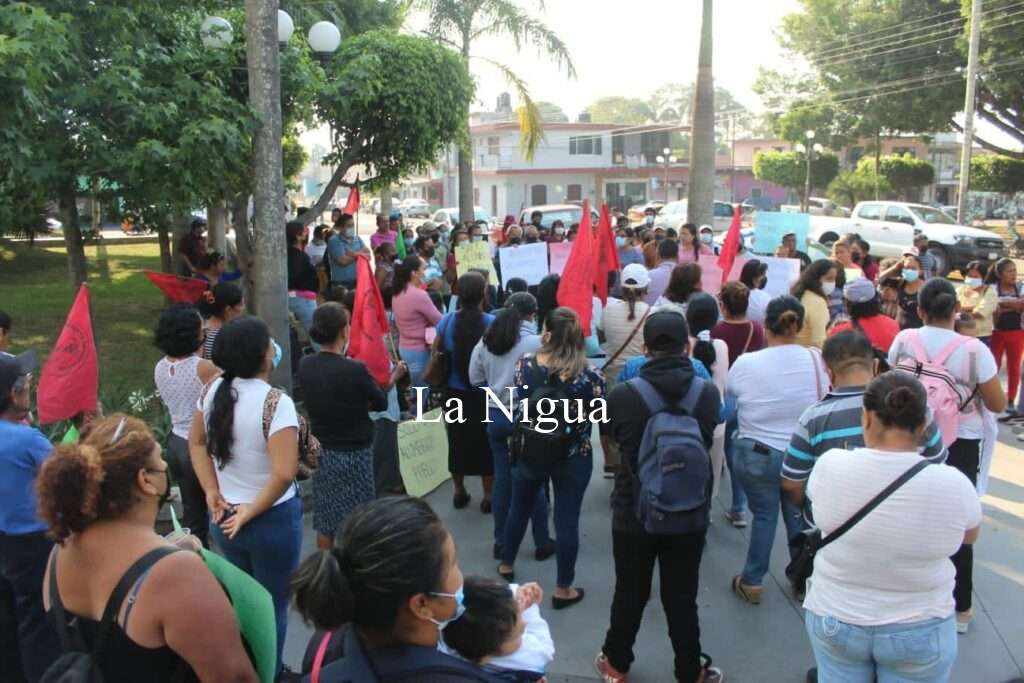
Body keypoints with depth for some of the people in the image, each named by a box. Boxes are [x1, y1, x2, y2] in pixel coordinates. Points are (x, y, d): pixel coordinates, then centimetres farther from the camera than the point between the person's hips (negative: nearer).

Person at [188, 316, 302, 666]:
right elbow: (284, 473, -30)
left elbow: (196, 441, 10)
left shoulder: (213, 391, -4)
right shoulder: (276, 403, -25)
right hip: (272, 520, -6)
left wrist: (211, 491, 5)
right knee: (272, 605, 13)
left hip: (224, 516, 6)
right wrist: (251, 511, -16)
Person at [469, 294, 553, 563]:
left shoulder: (486, 340, 2)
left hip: (496, 416, 5)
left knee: (502, 479, 13)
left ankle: (501, 542, 22)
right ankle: (542, 543, 20)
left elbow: (475, 379, 9)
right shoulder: (535, 342, -16)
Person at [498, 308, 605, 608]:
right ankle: (563, 590, 23)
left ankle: (506, 565, 44)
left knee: (519, 509, 23)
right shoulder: (588, 375, -20)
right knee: (566, 520, 10)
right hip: (572, 458, -2)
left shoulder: (524, 364, -14)